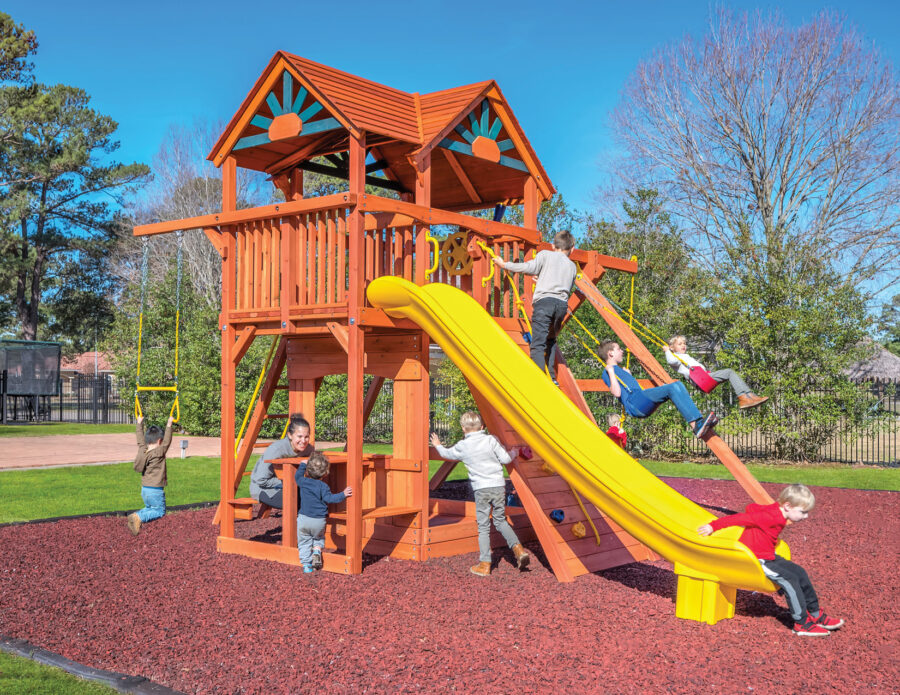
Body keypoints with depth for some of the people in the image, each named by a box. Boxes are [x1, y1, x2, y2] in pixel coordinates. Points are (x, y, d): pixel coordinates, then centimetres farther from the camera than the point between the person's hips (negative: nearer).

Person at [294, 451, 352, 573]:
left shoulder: (303, 482, 0)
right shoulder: (323, 486, -10)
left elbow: (297, 476, 22)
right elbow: (329, 498, -18)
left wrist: (302, 465, 33)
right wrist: (342, 495, -17)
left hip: (304, 519, 1)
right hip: (319, 521, -1)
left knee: (304, 542, 12)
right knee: (318, 538, 25)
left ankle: (306, 565, 7)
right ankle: (317, 551, 0)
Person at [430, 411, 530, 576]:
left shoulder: (462, 446, 1)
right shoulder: (491, 440, 0)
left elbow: (447, 454, 20)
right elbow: (505, 459, 0)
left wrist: (437, 445, 41)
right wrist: (514, 453, 22)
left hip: (481, 489, -2)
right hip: (498, 486, 2)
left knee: (483, 526, 4)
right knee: (500, 520, 18)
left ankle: (484, 564, 4)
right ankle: (518, 548, 3)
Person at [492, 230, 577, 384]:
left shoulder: (545, 254, 12)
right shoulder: (572, 266, 25)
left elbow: (530, 268, -2)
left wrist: (505, 264, 9)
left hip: (544, 301, -5)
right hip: (562, 304, 5)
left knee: (538, 344, -11)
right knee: (551, 340, 23)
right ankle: (552, 378, 17)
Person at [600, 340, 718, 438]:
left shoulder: (619, 369, 33)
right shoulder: (607, 372, 3)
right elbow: (617, 393, -14)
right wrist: (611, 372, -10)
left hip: (643, 406, 10)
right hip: (634, 404, -10)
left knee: (677, 384, -6)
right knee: (672, 388, -23)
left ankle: (698, 423, -21)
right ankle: (696, 425, -33)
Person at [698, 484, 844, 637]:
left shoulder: (776, 514, 4)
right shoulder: (770, 517, -24)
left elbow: (751, 508, 16)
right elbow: (742, 518, -25)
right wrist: (713, 526, -23)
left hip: (768, 557, 10)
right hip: (755, 561, -10)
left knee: (800, 573, 9)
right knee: (790, 580, -19)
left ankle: (815, 614, 20)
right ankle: (802, 624, -13)